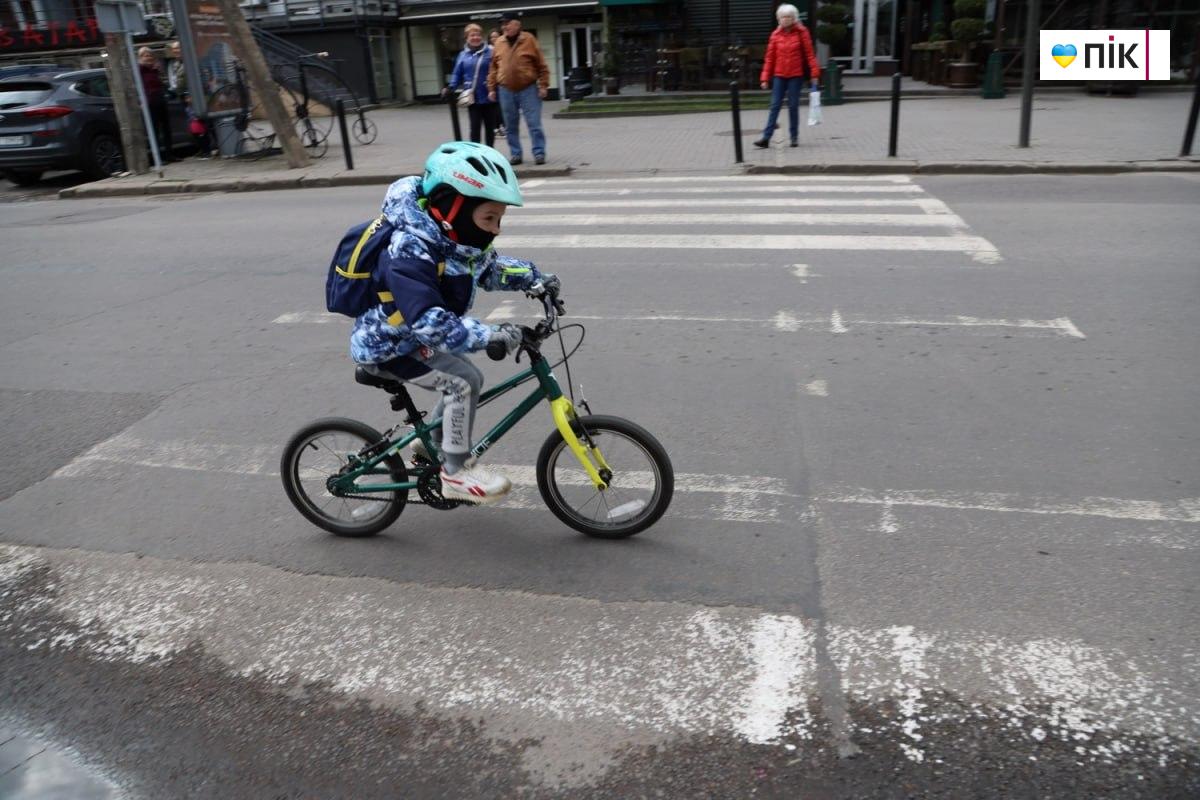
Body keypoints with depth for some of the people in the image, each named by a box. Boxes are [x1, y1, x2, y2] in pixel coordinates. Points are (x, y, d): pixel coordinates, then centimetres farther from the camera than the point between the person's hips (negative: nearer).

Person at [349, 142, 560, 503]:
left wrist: (534, 278, -3)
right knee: (461, 382, -20)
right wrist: (490, 334, -49)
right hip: (385, 347, -9)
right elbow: (428, 321, -44)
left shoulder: (453, 238, -7)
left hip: (410, 337, 9)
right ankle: (455, 473, -6)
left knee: (469, 379, 11)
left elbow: (490, 268, 11)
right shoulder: (409, 252, -34)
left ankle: (430, 444, 30)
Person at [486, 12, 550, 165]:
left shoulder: (529, 40, -2)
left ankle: (539, 153, 3)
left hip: (528, 89, -3)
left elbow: (541, 65, -2)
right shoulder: (499, 43, 7)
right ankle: (515, 154, 17)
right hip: (506, 90, 4)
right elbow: (493, 68, 11)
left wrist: (543, 86, -6)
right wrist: (492, 88, 6)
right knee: (510, 126, 8)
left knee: (534, 124, -3)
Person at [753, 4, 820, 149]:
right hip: (779, 76, 2)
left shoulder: (801, 32, 0)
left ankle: (794, 137, 13)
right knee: (775, 106, -2)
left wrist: (814, 73, -7)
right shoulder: (775, 35, 4)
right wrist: (765, 78, 1)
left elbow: (809, 54, 0)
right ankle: (766, 137, -5)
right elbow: (769, 58, 5)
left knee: (793, 106, 3)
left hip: (796, 75, -1)